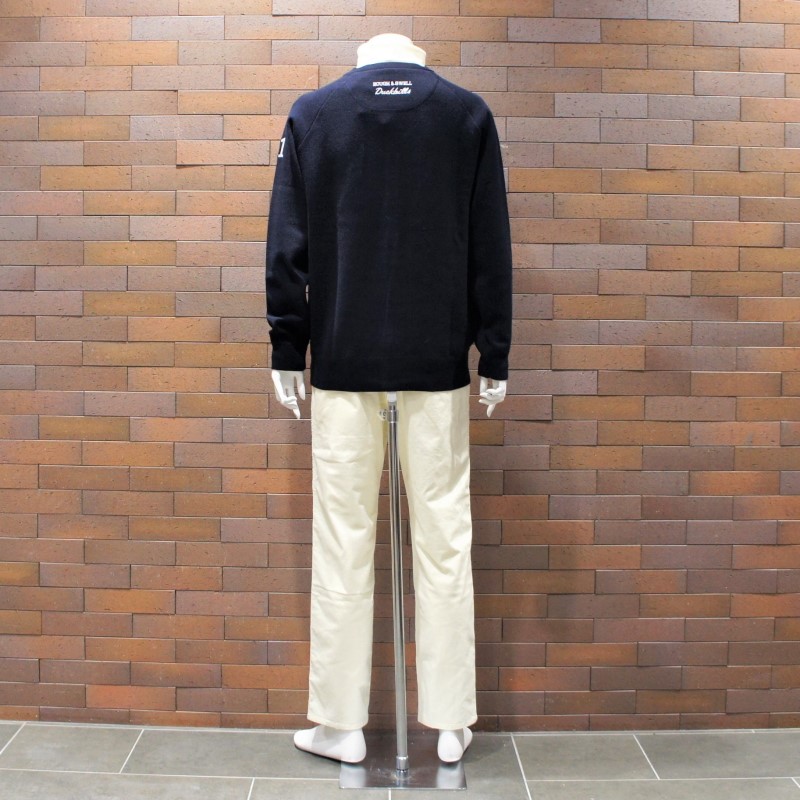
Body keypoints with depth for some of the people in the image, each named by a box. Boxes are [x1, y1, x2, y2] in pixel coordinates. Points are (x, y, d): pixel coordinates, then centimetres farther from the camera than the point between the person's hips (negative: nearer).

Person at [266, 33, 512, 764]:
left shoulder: (310, 114, 7)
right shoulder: (469, 114, 8)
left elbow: (287, 246, 2)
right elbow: (491, 249, 4)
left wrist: (287, 351, 6)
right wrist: (495, 358, 7)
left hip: (343, 364, 0)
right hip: (438, 365, 1)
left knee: (343, 540, 5)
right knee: (444, 541, 6)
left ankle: (340, 721, 14)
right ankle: (451, 721, 14)